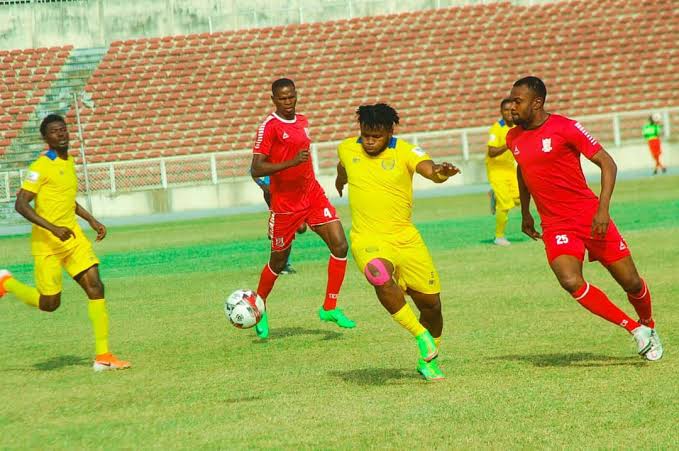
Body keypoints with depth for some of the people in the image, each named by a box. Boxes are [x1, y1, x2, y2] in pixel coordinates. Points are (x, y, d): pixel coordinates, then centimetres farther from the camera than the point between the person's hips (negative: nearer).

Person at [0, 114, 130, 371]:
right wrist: (53, 228, -28)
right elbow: (21, 204, -20)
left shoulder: (69, 162, 12)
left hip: (73, 237, 7)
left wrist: (91, 220, 20)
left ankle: (103, 356, -7)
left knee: (95, 288, -8)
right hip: (47, 243, -7)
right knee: (50, 303, 0)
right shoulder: (41, 167, -14)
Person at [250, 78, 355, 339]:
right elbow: (256, 170, -21)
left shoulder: (302, 122, 10)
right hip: (284, 204, -6)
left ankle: (330, 308, -2)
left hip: (313, 196, 6)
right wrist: (292, 162, -30)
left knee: (340, 246, -10)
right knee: (279, 261, 7)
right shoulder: (269, 127, -13)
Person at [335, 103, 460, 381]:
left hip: (405, 237, 1)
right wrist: (341, 178, 49)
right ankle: (421, 336, -18)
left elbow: (428, 169, -28)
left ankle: (428, 362, 31)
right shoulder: (347, 149, 1)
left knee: (431, 303, 5)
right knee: (381, 277, -34)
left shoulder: (404, 151, -8)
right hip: (367, 239, -1)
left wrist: (440, 172, -52)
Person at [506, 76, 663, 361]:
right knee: (571, 281, -24)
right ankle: (634, 329, -9)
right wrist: (525, 214, 30)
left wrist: (603, 208, -20)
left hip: (589, 217, -3)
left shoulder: (565, 128, -10)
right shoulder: (513, 138, 7)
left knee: (631, 283, 2)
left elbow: (607, 164, -9)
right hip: (555, 226, 3)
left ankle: (649, 327, 35)